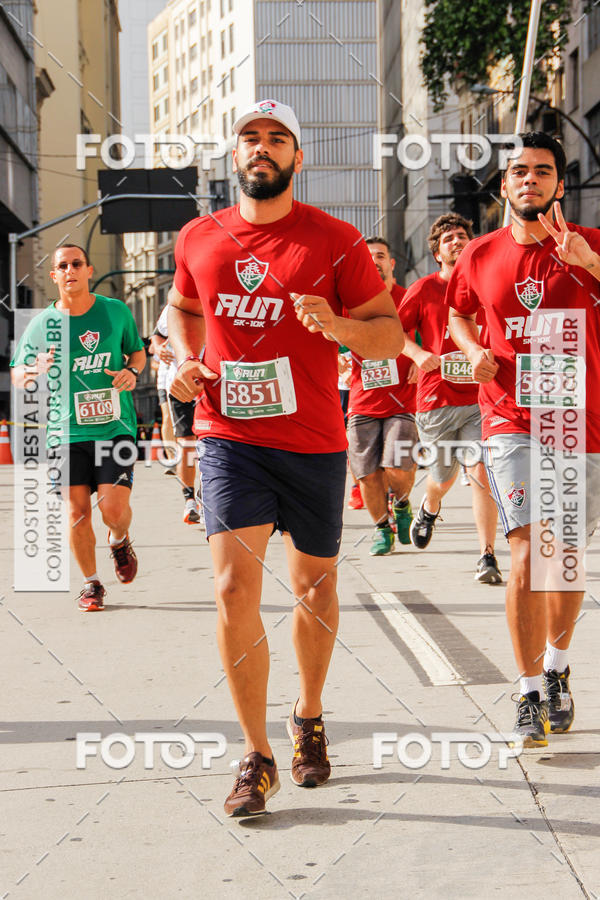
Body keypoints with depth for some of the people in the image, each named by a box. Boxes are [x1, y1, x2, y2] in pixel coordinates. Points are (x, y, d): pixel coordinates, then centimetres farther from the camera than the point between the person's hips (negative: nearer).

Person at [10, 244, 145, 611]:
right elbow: (17, 376, 3)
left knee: (114, 508, -11)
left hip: (115, 426, 0)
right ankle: (92, 583, 19)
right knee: (78, 511, -2)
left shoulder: (116, 311, 3)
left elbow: (138, 351, 18)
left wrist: (132, 371, -5)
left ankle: (121, 542, 26)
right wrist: (35, 371, -20)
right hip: (68, 431, 0)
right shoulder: (42, 324, 0)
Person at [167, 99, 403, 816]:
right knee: (234, 586, -14)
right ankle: (256, 758, -4)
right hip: (228, 436, 1)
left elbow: (391, 332, -2)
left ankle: (309, 718, 39)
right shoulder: (198, 240, 5)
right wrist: (186, 361, 5)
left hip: (313, 441, 0)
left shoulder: (334, 241, -4)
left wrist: (339, 327, -22)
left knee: (314, 587, 13)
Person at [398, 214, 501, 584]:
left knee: (482, 472, -17)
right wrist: (419, 354, -11)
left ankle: (487, 557, -11)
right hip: (436, 399, 0)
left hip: (480, 398, 0)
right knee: (444, 477, 13)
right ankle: (429, 509, 51)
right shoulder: (425, 289, 3)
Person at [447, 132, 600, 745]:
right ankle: (530, 694, -5)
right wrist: (474, 351, 3)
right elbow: (459, 314, 23)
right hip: (511, 420, -1)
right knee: (529, 551, -14)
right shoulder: (480, 256, 5)